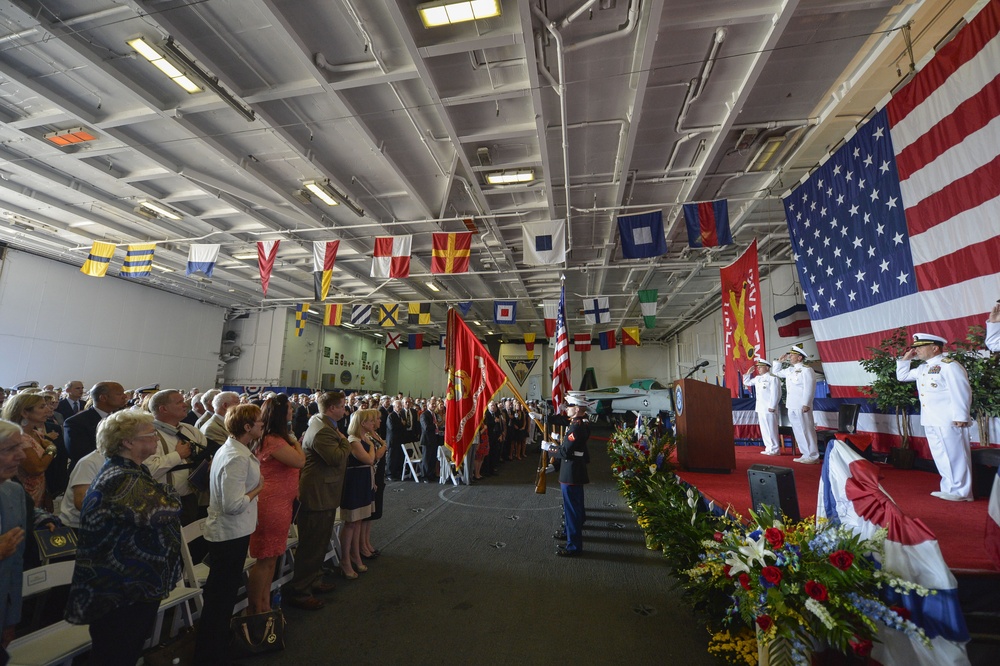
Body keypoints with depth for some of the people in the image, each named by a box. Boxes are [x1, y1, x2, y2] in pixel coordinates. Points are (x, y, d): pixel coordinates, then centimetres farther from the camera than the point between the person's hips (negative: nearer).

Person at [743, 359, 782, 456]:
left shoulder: (772, 378, -9)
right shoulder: (757, 378, 14)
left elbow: (775, 394, -15)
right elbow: (747, 382, 27)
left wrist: (772, 407, -18)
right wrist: (749, 373, 15)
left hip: (769, 408, -8)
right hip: (760, 408, 8)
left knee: (771, 429, -4)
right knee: (764, 429, 11)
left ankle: (775, 449, 4)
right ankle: (769, 448, 19)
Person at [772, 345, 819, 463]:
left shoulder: (806, 370, -8)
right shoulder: (789, 370, 15)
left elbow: (809, 388, -15)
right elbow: (776, 372, 32)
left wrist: (806, 404, -20)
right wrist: (780, 361, 18)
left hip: (801, 406, -8)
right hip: (791, 406, 8)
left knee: (806, 431, -3)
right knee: (798, 431, 11)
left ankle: (813, 457, 4)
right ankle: (806, 455, 18)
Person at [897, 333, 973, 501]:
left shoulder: (949, 365, -11)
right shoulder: (922, 368, 14)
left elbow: (961, 393, -15)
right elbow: (902, 376, 27)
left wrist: (961, 416, -18)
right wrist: (905, 359, 15)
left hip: (949, 421, -8)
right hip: (931, 422, 8)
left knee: (955, 455, 0)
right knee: (941, 456, 13)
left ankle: (961, 492, 9)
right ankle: (949, 488, 22)